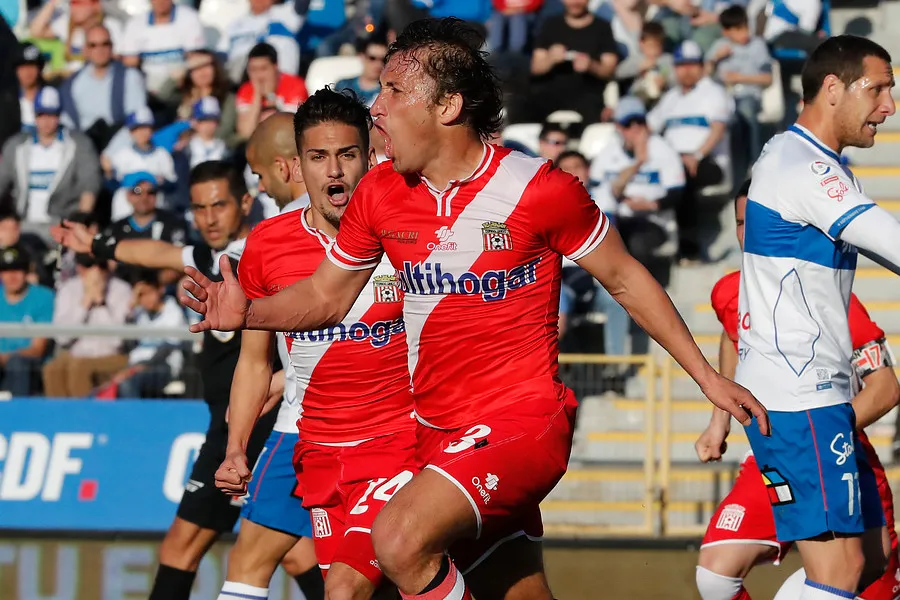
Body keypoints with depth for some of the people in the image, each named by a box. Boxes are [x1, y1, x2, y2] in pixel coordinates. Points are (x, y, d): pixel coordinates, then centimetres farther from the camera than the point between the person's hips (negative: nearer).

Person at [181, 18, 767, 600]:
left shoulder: (539, 190, -13)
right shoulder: (380, 194, 1)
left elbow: (625, 278, -2)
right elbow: (326, 296, 12)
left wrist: (708, 376, 1)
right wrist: (248, 312, -8)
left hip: (523, 418, -6)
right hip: (440, 432, 6)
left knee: (400, 540, -29)